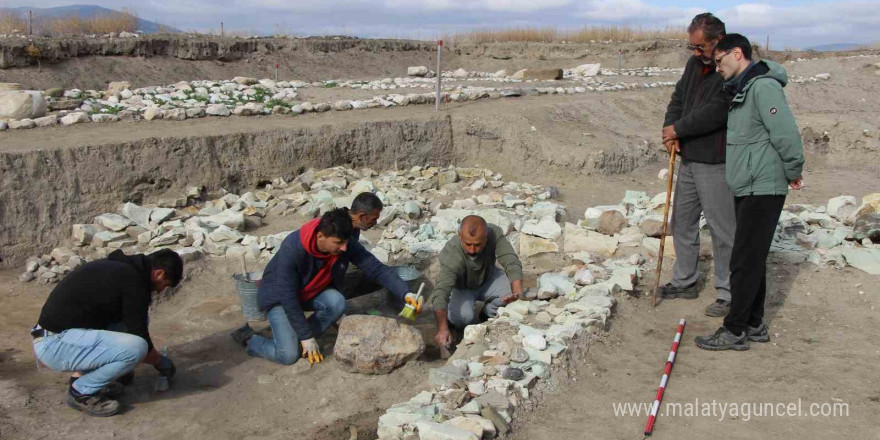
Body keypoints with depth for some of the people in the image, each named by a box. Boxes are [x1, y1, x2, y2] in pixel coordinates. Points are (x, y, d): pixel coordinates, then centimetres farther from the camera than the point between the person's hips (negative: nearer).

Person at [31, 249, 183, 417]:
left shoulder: (118, 268, 14)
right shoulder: (133, 281, -15)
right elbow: (139, 338, -8)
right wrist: (161, 362, 11)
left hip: (58, 333, 10)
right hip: (55, 344, -10)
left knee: (137, 317, 13)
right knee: (136, 348, -23)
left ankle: (83, 375, 14)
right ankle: (82, 391, -1)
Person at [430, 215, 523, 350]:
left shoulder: (495, 234, -30)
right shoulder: (451, 255, -38)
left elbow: (512, 263, -33)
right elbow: (441, 291, -47)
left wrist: (517, 293, -52)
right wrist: (442, 329, -60)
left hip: (487, 278, 3)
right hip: (460, 288, -3)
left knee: (511, 291, -24)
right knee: (464, 316, -31)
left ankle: (489, 313, 7)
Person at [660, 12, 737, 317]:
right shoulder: (695, 64, 11)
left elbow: (715, 113, -25)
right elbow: (679, 97, 16)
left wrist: (678, 129, -12)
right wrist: (671, 133, -2)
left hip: (716, 164, -9)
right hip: (688, 159, 9)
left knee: (723, 229, -1)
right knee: (682, 222, 17)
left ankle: (729, 294, 10)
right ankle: (685, 282, 32)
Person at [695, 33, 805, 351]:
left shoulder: (763, 87, -16)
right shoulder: (740, 90, 15)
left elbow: (787, 134, -20)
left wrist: (793, 173, -10)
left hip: (763, 189, -10)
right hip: (746, 189, 10)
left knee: (745, 261, -5)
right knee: (752, 259, 14)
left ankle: (734, 331, 3)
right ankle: (754, 325, 24)